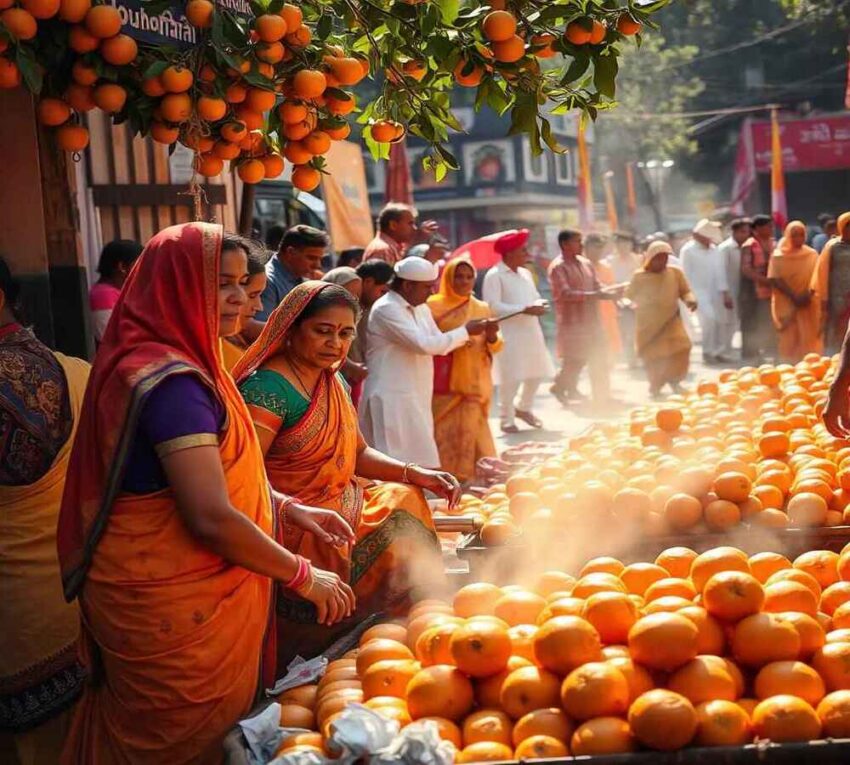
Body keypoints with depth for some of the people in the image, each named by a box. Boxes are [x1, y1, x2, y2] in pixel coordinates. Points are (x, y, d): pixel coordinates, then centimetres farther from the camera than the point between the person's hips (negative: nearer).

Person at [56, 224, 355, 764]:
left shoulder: (168, 364, 10)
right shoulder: (171, 380, -22)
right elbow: (212, 518, -27)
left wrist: (287, 508, 11)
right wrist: (304, 576, -15)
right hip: (177, 613, -10)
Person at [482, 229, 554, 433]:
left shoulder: (525, 273, 15)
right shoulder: (494, 275, -10)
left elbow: (535, 297, 20)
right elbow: (493, 306, -19)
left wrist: (540, 305, -6)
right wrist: (524, 309, -22)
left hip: (530, 331, 8)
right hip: (509, 334, -8)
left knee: (537, 372, 11)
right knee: (511, 378, -7)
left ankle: (524, 408, 32)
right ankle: (507, 419, 7)